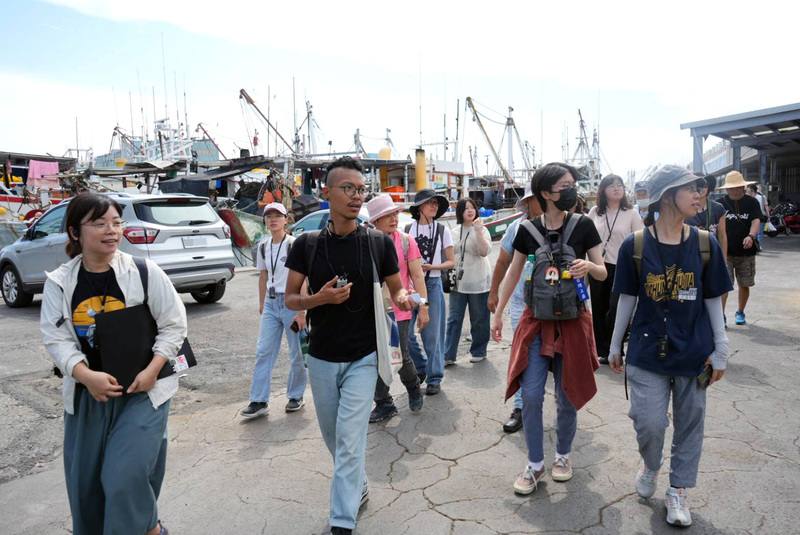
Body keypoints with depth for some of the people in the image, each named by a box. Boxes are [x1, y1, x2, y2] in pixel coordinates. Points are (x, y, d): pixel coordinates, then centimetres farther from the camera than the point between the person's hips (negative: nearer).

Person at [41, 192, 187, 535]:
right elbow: (56, 338, -4)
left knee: (126, 477, -9)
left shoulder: (145, 272, -10)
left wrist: (152, 371, -15)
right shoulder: (59, 283, -3)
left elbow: (173, 325, -6)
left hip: (144, 389, -3)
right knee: (85, 480, 14)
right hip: (87, 393, 4)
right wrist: (86, 375, -21)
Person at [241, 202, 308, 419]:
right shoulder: (263, 246, 8)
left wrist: (301, 312, -16)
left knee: (297, 353, 5)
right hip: (271, 304, 6)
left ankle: (296, 396, 22)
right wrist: (261, 303, 17)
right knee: (263, 351, 3)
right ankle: (259, 401, 11)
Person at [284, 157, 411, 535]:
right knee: (333, 437, 18)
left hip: (363, 357, -3)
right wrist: (319, 298, -21)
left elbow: (397, 290, 2)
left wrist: (404, 299, -23)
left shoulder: (379, 242, -7)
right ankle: (359, 487, 44)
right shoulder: (307, 243, -4)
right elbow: (290, 299, 0)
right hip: (321, 358, 3)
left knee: (350, 441, -5)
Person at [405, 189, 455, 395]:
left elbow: (451, 262, 5)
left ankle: (434, 378, 16)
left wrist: (431, 267, -11)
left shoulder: (443, 231, 2)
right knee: (406, 331, -1)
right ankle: (420, 368, 23)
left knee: (432, 333, 3)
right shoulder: (408, 229, 4)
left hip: (432, 283, -1)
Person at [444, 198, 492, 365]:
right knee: (453, 319, 2)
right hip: (458, 282, 4)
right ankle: (448, 355, 6)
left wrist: (478, 230, -25)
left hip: (478, 282, -3)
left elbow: (485, 252, -19)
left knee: (479, 320, 7)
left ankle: (478, 352, 23)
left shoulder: (482, 230, -4)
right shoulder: (455, 232, 9)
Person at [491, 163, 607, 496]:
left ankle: (563, 455, 34)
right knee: (531, 395, -2)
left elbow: (603, 273, 0)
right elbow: (513, 274, 8)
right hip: (536, 322, 1)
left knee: (567, 397, 10)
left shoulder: (583, 225, -5)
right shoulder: (528, 231, -2)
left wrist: (589, 266, -23)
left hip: (572, 322, 0)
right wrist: (498, 313, 9)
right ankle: (535, 465, 16)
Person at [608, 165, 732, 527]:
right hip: (647, 350, -2)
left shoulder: (705, 244, -2)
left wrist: (720, 350, 5)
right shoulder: (635, 245, -7)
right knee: (648, 422, -4)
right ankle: (650, 465, 31)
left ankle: (678, 490, 32)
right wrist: (616, 346, 7)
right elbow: (627, 300, 1)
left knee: (689, 424, 11)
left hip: (694, 353, 2)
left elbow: (713, 300, 4)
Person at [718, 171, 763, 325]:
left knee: (744, 284, 12)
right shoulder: (721, 204, 0)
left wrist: (751, 236, -32)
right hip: (726, 252, -1)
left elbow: (756, 221, -12)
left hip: (746, 251, 2)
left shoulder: (751, 202, 1)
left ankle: (740, 312, 31)